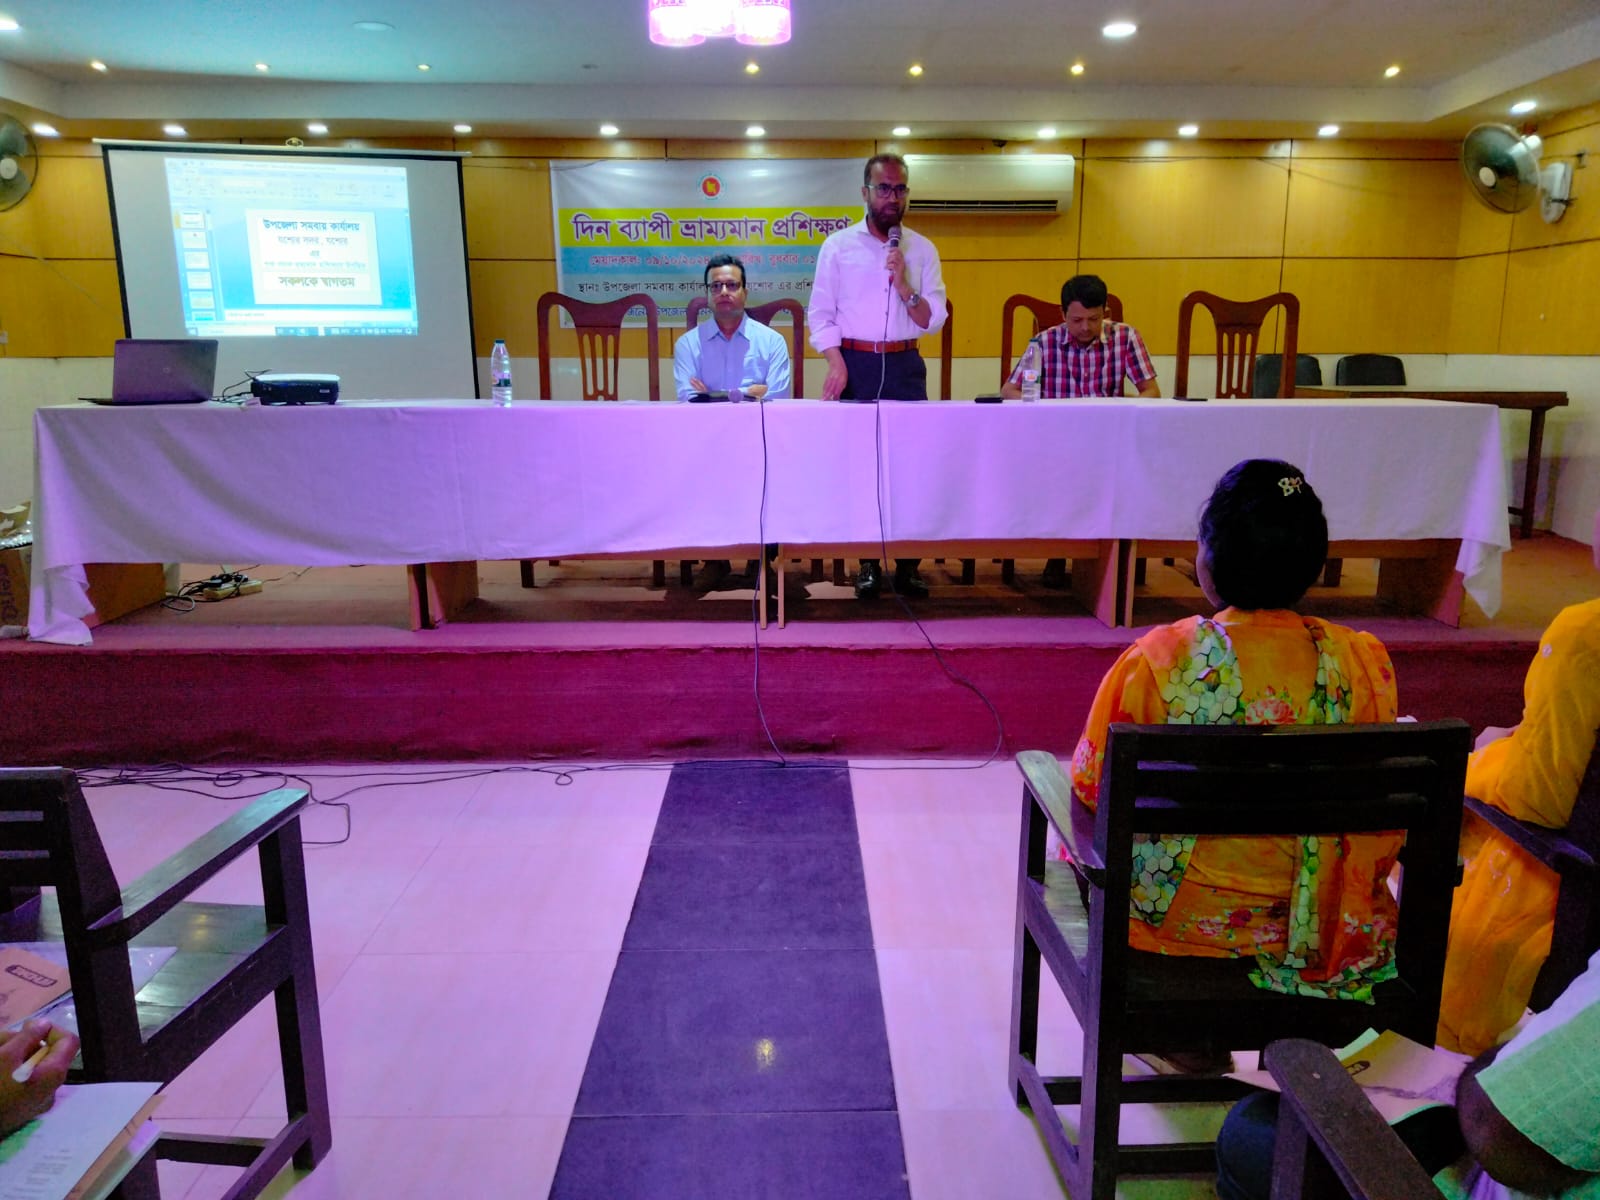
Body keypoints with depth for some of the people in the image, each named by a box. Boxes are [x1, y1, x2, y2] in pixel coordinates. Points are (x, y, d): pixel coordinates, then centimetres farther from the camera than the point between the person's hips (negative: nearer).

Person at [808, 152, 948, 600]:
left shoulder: (921, 250, 8)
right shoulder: (838, 246, 3)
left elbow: (934, 320, 4)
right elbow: (821, 313, 1)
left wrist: (904, 286, -12)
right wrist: (836, 362, -13)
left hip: (904, 365, 2)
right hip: (855, 363, -1)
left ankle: (908, 564, 7)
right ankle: (867, 562, 11)